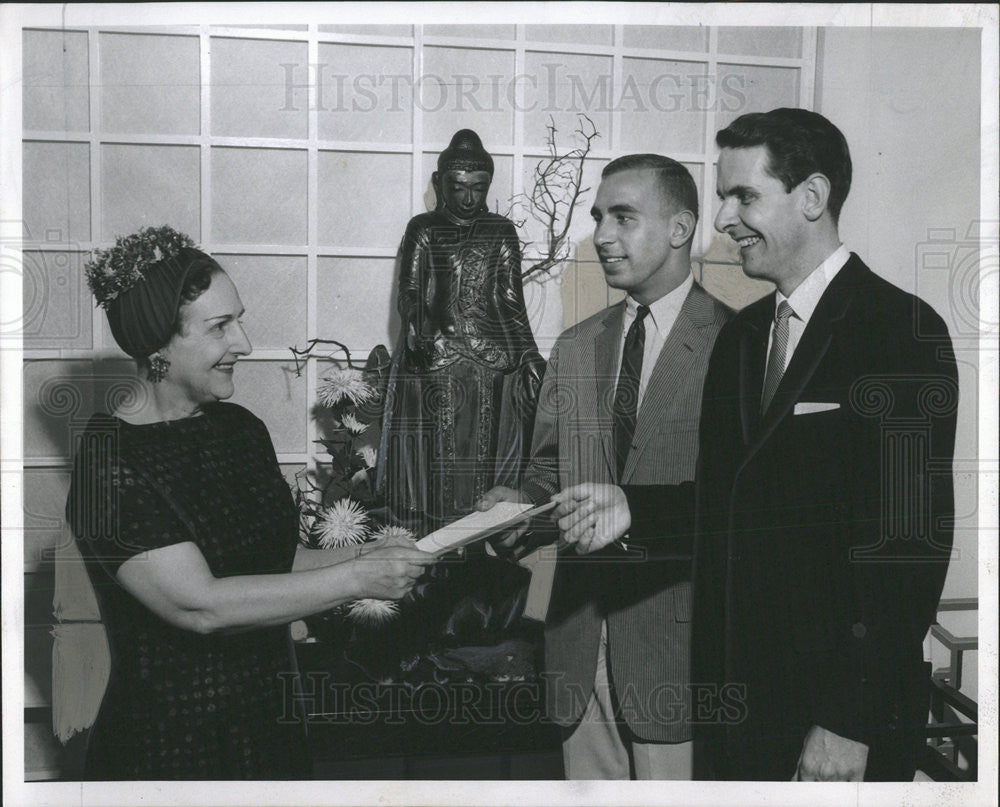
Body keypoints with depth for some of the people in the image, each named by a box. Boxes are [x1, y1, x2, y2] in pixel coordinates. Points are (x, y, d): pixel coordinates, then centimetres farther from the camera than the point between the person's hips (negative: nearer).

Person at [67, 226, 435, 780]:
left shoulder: (240, 428, 4)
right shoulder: (109, 462, -18)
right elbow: (200, 605, -25)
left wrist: (371, 558, -5)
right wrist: (357, 579, -24)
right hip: (166, 747, -6)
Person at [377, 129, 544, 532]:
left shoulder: (502, 232, 10)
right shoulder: (423, 230, 7)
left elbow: (512, 300, 9)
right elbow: (409, 294, 1)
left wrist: (529, 356, 1)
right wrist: (419, 331, -18)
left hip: (494, 362, 1)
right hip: (433, 360, -1)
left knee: (485, 458, -1)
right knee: (437, 458, -2)